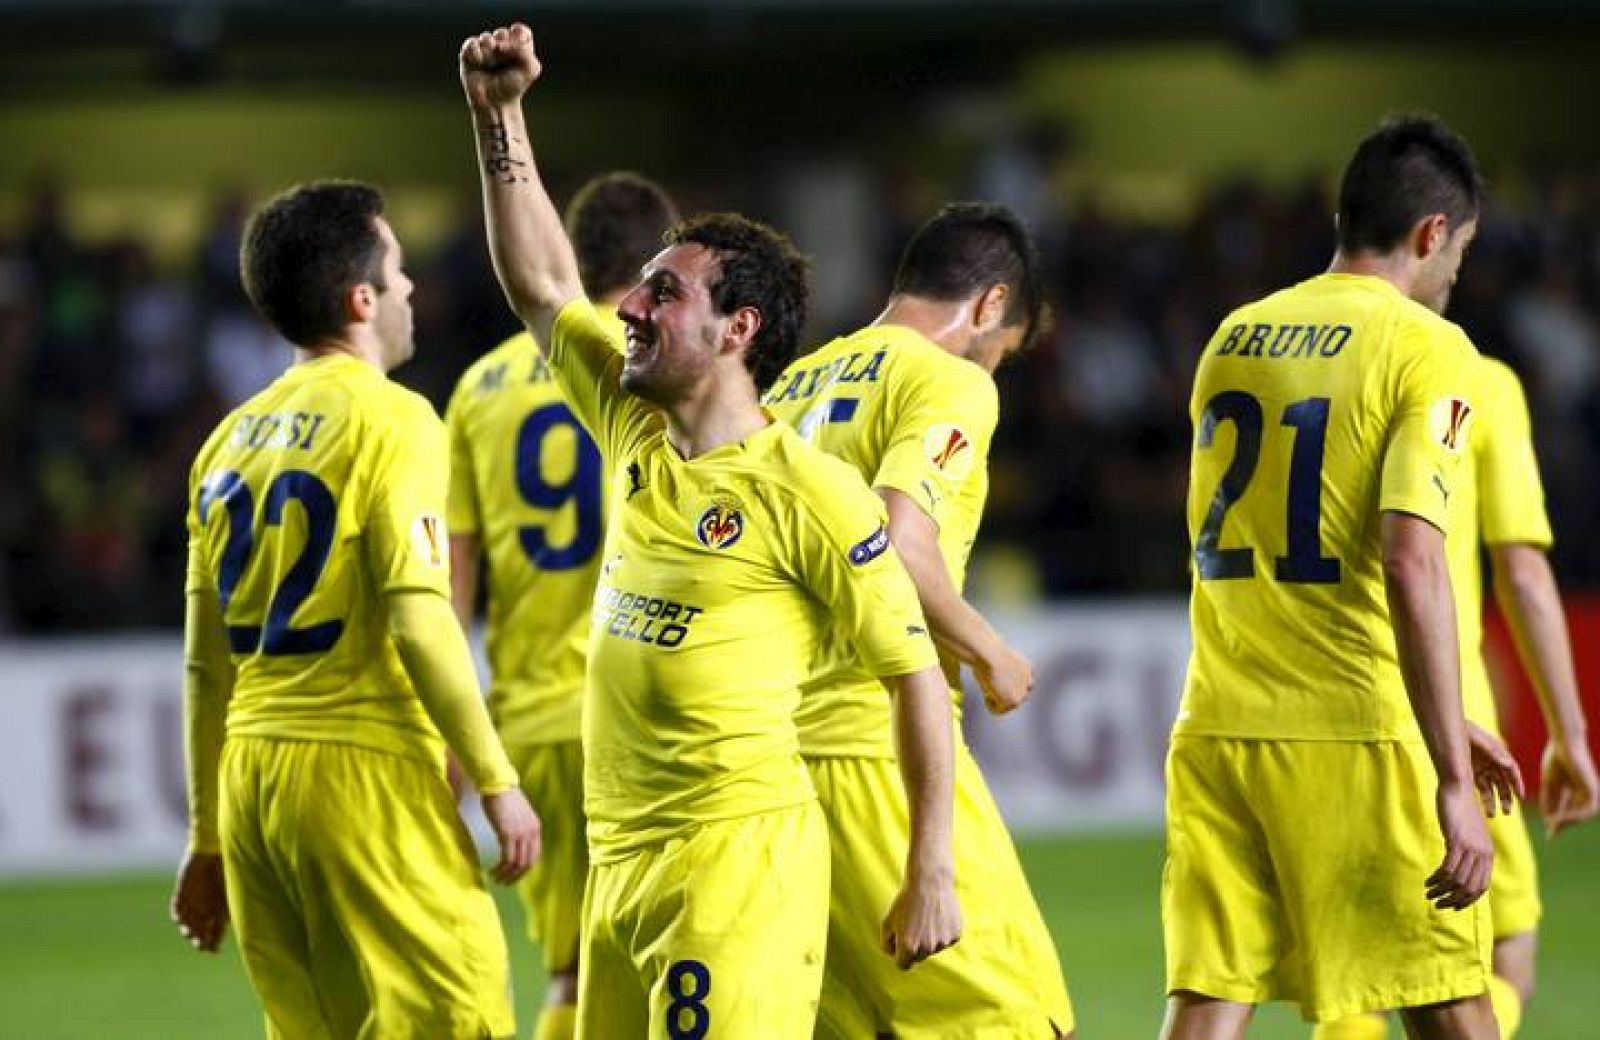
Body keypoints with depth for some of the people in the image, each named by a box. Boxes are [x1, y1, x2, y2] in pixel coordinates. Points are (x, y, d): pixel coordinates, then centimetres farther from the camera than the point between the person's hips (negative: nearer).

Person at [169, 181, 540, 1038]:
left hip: (251, 773, 8)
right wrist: (497, 782, -11)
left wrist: (209, 839, 22)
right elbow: (419, 623, -16)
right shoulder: (390, 421, -8)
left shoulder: (231, 439, 14)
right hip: (364, 768, -8)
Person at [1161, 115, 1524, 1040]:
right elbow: (1411, 564, -19)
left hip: (1218, 729, 6)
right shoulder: (1428, 351, -7)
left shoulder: (1235, 338, 13)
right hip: (1355, 736, -6)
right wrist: (1450, 781, -20)